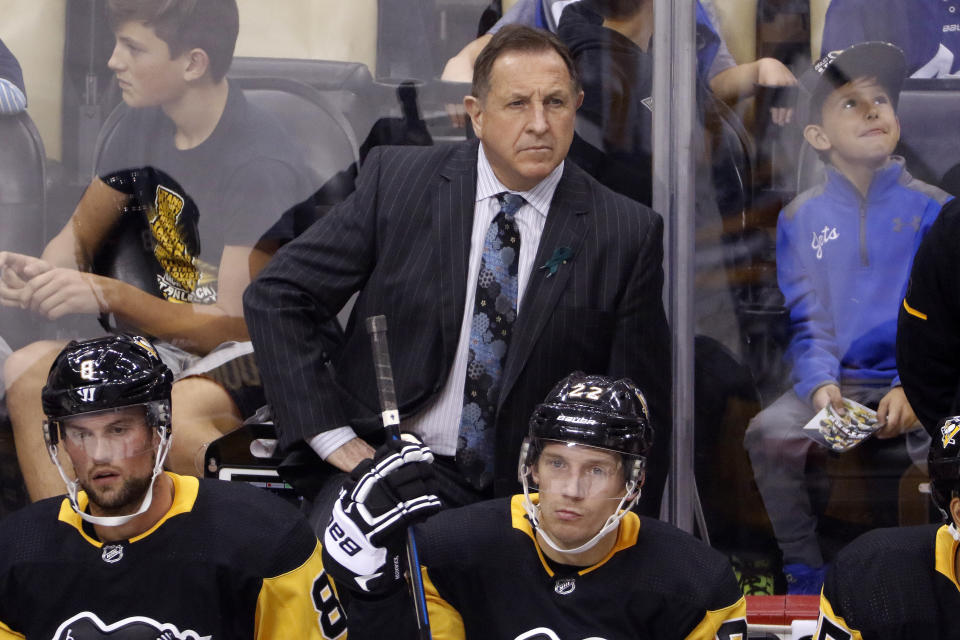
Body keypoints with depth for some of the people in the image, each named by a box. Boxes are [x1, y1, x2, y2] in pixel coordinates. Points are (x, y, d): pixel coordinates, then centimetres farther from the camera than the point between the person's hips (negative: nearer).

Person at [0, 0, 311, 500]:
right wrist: (45, 274, -10)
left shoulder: (260, 163, -19)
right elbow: (81, 234, 15)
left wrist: (110, 296, -28)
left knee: (171, 417, -38)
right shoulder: (145, 124, 4)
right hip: (178, 341, 8)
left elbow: (236, 325, -19)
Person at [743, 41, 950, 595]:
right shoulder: (802, 218, 12)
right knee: (770, 435, -27)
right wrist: (819, 385, -13)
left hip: (918, 384, -2)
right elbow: (805, 319, 7)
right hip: (838, 380, 2)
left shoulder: (931, 210, 5)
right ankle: (806, 579, -12)